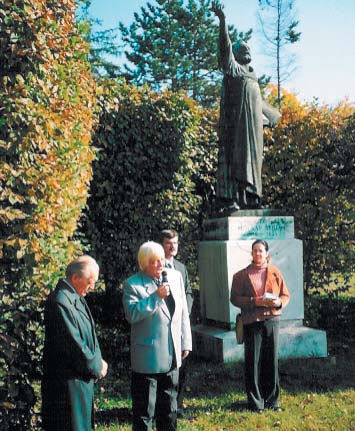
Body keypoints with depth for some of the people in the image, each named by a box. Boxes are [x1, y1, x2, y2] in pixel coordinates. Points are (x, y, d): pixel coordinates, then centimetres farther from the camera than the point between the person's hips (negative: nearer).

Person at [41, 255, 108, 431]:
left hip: (82, 376, 10)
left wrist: (97, 360, 2)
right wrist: (96, 366, -11)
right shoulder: (60, 302, -23)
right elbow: (73, 343, -23)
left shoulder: (76, 298, 7)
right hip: (67, 380, -10)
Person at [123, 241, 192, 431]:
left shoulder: (175, 276, 5)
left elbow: (183, 313, 10)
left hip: (172, 355, 5)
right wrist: (156, 297, -25)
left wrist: (186, 342, 9)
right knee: (144, 409, 4)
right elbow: (131, 314, -22)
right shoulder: (132, 285, -10)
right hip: (147, 357, -5)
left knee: (169, 407, 19)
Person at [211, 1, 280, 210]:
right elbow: (225, 46, -12)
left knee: (252, 157, 5)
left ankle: (250, 196, 7)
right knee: (235, 155, -13)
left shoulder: (251, 73, 25)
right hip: (236, 118, -8)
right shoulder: (232, 66, 4)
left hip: (253, 121, 8)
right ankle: (230, 196, -16)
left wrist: (271, 113, 49)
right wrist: (222, 20, -26)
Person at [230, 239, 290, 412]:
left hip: (272, 319, 2)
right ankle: (255, 402, 11)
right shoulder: (242, 275, 3)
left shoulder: (275, 273, 9)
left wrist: (279, 302, -11)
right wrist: (255, 301, -16)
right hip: (252, 322, -2)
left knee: (272, 360, 7)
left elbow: (286, 295, 11)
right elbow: (235, 298, -3)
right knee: (253, 361, 0)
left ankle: (272, 400, 19)